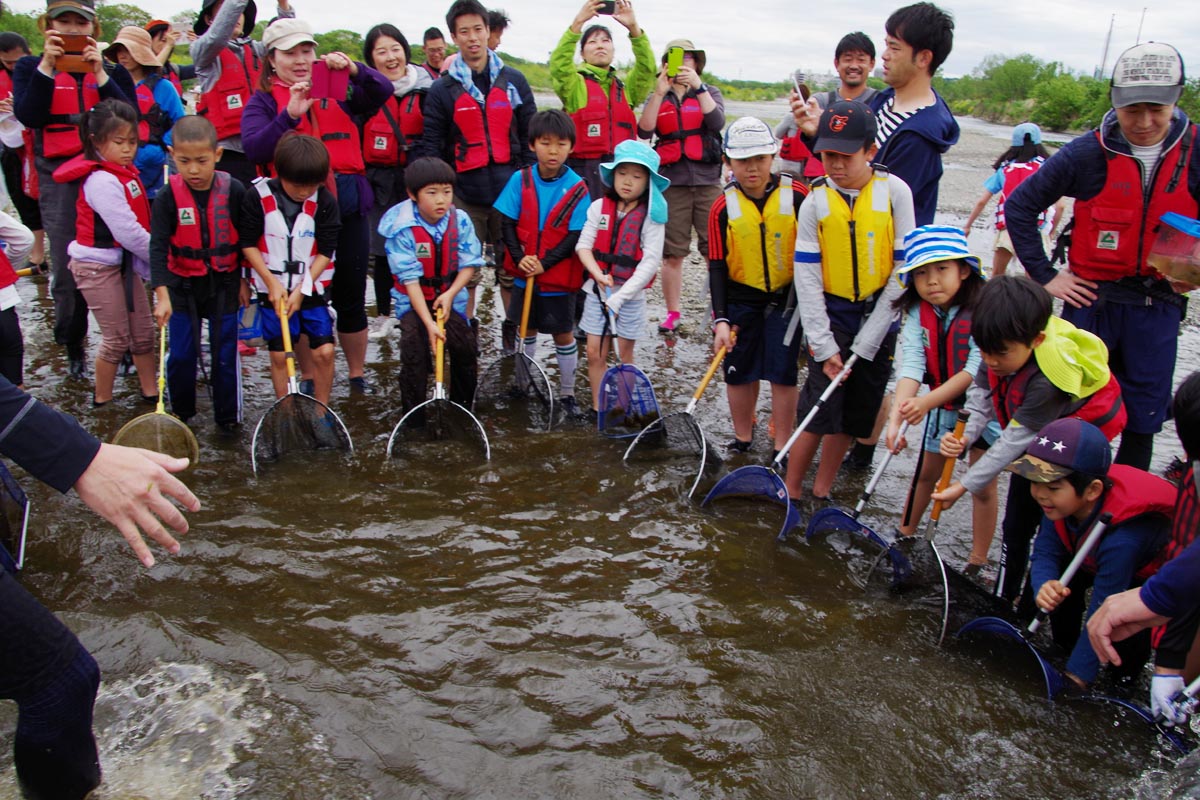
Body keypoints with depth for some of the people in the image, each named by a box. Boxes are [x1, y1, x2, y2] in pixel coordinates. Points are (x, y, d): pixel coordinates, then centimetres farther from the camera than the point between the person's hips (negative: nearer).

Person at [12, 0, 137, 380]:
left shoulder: (112, 71, 12)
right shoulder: (31, 67, 10)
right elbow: (28, 116, -8)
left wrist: (100, 74, -14)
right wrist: (47, 66, -12)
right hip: (59, 176, 0)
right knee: (67, 266, -2)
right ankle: (72, 347, 13)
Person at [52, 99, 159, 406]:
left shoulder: (125, 172, 7)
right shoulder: (101, 181, -22)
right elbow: (128, 232, -25)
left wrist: (151, 260, -3)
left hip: (125, 261, 8)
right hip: (98, 267, -8)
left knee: (144, 331, 12)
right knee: (117, 338, 1)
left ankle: (151, 391, 24)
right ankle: (102, 401, 17)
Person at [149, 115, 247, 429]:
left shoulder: (234, 191, -10)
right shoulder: (168, 197, -11)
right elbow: (158, 247, -14)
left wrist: (244, 280, 4)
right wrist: (162, 295, -23)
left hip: (224, 283, 0)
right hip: (183, 285, 1)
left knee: (226, 353, 6)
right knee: (181, 355, 6)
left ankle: (228, 416, 21)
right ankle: (181, 413, 26)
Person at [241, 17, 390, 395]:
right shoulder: (264, 100, 6)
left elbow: (382, 92, -2)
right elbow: (254, 150, -11)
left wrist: (353, 69, -20)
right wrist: (291, 114, -22)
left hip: (348, 207, 2)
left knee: (351, 296, 8)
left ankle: (358, 374, 24)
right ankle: (308, 378, 23)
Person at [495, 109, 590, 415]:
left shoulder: (577, 188, -11)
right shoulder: (520, 180, -5)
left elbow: (575, 236, -13)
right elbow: (508, 223, -3)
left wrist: (544, 264, -21)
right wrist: (519, 257, -18)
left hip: (559, 277, -2)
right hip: (524, 274, 3)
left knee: (563, 335, 8)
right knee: (527, 330, 17)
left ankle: (567, 393, 22)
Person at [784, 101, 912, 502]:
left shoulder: (895, 192, -7)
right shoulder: (816, 202, -5)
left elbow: (904, 271, -7)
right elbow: (807, 278, -6)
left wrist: (866, 343, -10)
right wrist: (824, 346, -12)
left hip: (879, 318, 1)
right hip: (831, 316, -1)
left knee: (853, 415, 7)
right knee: (819, 412, -7)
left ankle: (821, 494, 21)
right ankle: (790, 494, 7)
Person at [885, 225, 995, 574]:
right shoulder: (917, 313, -12)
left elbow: (977, 370, -30)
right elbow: (911, 365, -22)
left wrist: (927, 402, -39)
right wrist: (897, 415, -37)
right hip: (942, 404, 4)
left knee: (983, 485, 2)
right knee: (927, 472, 17)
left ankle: (977, 562, 15)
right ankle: (905, 535, 35)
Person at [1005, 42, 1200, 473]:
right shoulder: (1088, 153, -10)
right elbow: (1019, 207, -4)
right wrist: (1044, 275, -5)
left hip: (1159, 306, 2)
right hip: (1092, 296, -2)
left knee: (1143, 418, 11)